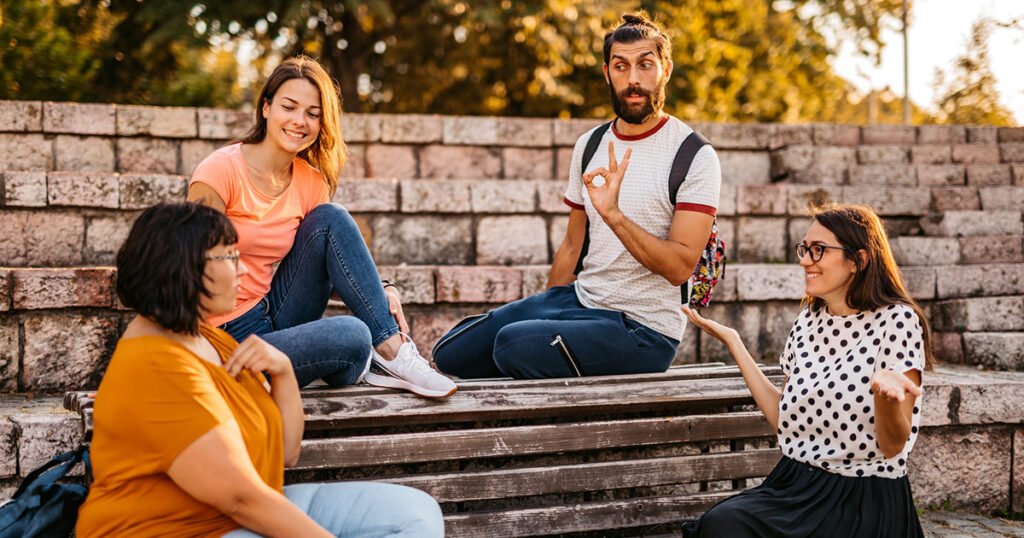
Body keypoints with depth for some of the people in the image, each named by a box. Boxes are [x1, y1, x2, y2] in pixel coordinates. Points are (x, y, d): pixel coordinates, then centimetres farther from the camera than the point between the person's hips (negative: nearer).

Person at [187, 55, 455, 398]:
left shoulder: (311, 181, 3)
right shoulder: (221, 171, -15)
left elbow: (342, 257, 4)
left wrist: (384, 290, -14)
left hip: (274, 316, 7)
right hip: (231, 341, -6)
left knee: (329, 219, -12)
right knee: (352, 334, -30)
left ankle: (391, 350, -11)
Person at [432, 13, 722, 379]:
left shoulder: (695, 157, -12)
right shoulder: (590, 146, 8)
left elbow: (680, 267, -20)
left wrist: (613, 214, -31)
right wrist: (544, 315, 14)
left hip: (642, 327, -7)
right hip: (577, 298, 7)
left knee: (513, 345, -29)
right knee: (451, 353, -2)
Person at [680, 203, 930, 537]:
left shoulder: (897, 321, -8)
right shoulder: (809, 320, 11)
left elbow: (893, 445, -10)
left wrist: (885, 392, -31)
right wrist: (733, 343, 14)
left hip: (865, 500, -6)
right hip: (798, 485, 6)